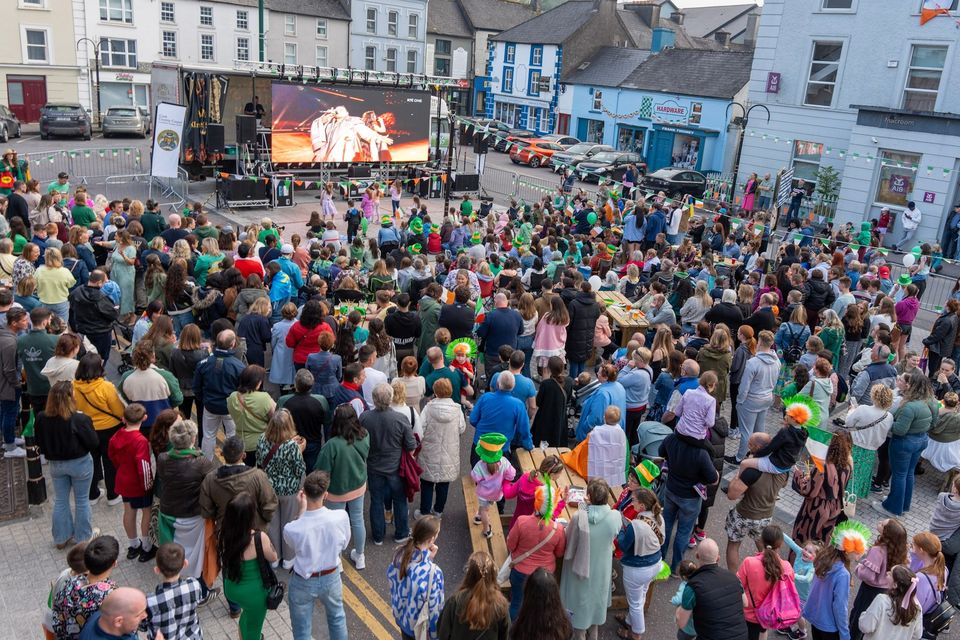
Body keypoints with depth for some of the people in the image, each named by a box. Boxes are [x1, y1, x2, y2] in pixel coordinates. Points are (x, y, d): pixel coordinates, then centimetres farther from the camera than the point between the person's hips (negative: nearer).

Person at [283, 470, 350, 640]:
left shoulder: (291, 529, -31)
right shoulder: (341, 517, -26)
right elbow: (344, 545, -7)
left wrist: (301, 511, -13)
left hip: (303, 583, -2)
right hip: (331, 578, 2)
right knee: (337, 617, 31)